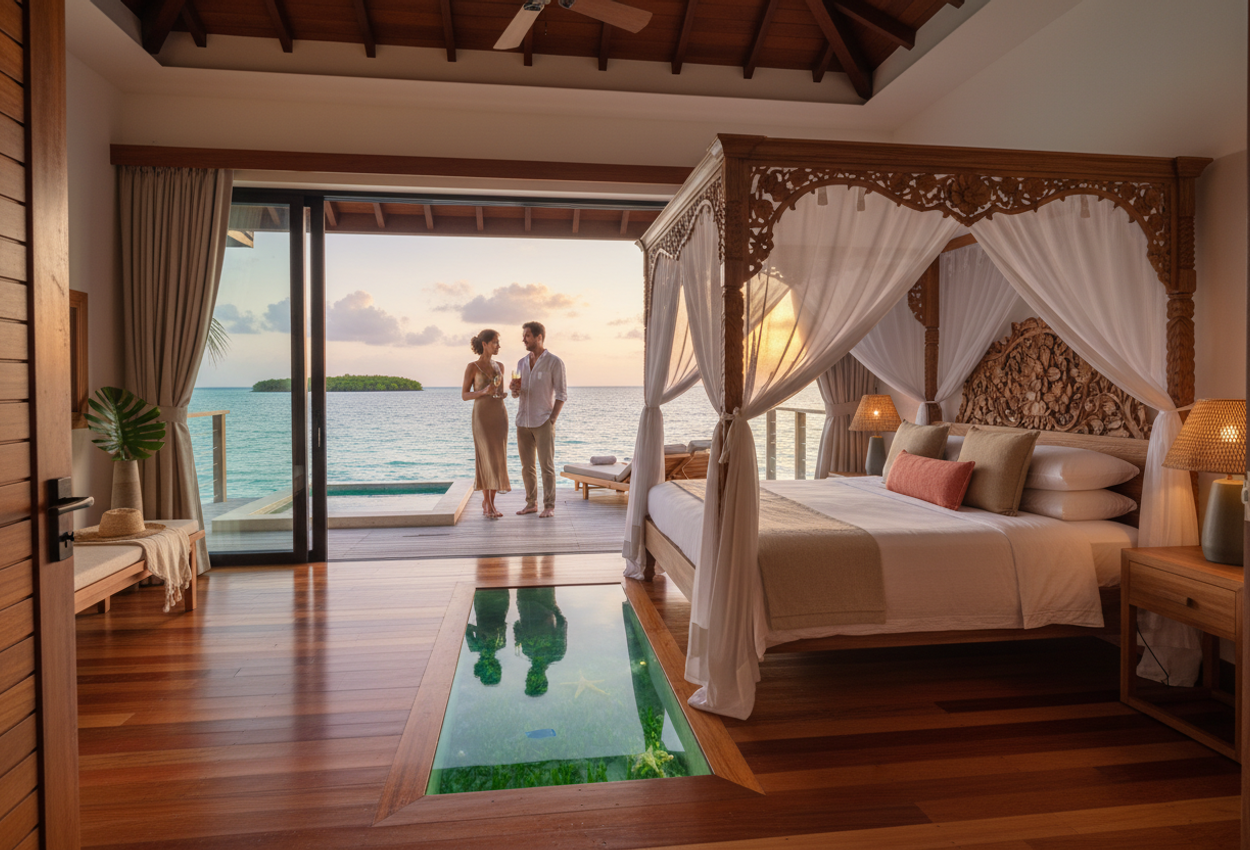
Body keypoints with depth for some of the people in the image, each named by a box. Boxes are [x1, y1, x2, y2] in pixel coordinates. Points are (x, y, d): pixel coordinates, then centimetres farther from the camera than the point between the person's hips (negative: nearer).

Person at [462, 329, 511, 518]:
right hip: (482, 416, -5)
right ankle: (487, 503, 6)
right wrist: (484, 391, -19)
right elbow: (464, 396, -4)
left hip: (499, 415, 5)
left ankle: (490, 503, 12)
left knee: (498, 459, 2)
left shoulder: (499, 366, 12)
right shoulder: (472, 367, -4)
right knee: (486, 458, -8)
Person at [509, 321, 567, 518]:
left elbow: (561, 394, -7)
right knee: (526, 466, 8)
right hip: (523, 422, 6)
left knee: (547, 466, -3)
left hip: (543, 423, -6)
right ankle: (531, 503, 18)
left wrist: (551, 420, -13)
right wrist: (515, 391, -6)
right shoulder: (522, 363, 12)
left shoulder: (554, 362, -6)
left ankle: (549, 507, 4)